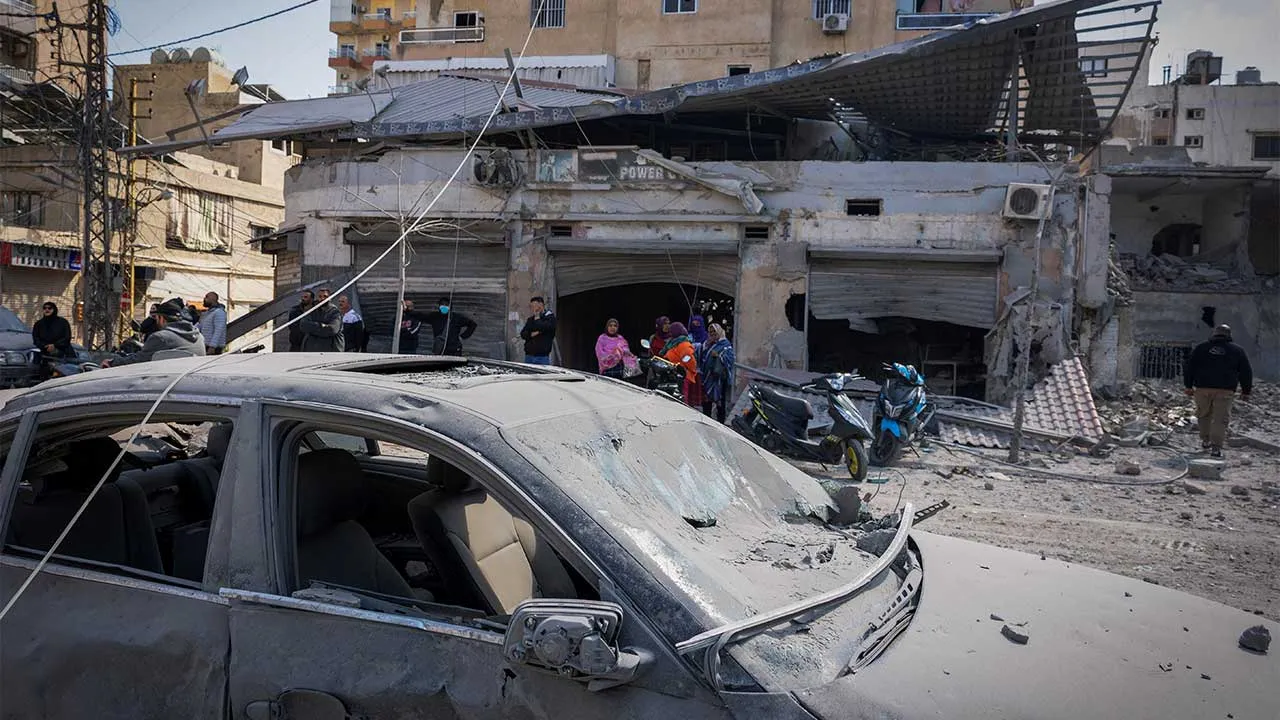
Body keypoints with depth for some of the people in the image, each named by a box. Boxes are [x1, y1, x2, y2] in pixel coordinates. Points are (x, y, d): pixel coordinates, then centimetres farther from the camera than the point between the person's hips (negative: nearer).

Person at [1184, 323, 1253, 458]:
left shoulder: (1201, 348, 10)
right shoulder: (1237, 351, 10)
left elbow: (1189, 367, 7)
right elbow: (1246, 372, 10)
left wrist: (1188, 386, 11)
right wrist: (1246, 391, 17)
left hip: (1202, 388, 1)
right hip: (1225, 390, -1)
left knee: (1204, 415, 19)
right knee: (1220, 419, -1)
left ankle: (1205, 441, 24)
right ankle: (1216, 448, -8)